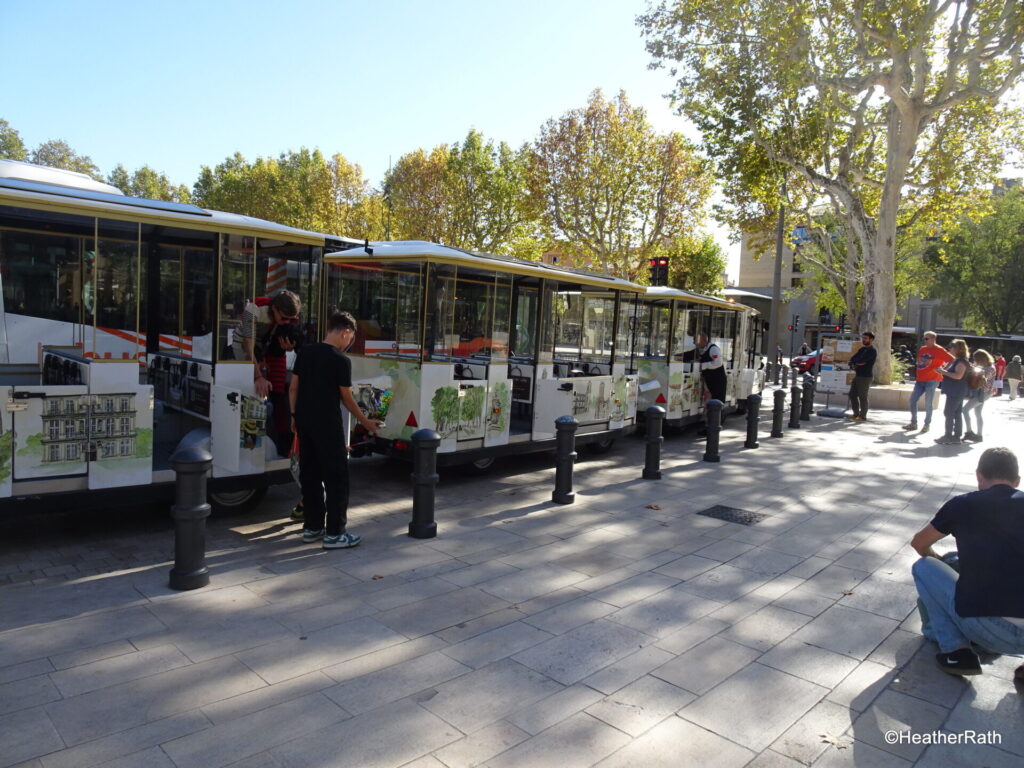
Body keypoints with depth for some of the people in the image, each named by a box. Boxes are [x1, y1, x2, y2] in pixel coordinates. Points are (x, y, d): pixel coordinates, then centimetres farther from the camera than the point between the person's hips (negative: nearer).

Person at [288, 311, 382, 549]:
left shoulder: (305, 352, 5)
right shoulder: (341, 360, -13)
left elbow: (293, 388, 8)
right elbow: (347, 398, -7)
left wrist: (294, 415, 17)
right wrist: (365, 422, 5)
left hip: (304, 422, 7)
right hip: (327, 426, -7)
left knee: (309, 475, 14)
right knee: (336, 477, 1)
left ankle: (312, 527, 22)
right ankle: (334, 533, 3)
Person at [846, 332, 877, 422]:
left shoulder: (872, 351, -10)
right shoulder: (862, 349, 19)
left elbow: (861, 360, -21)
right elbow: (852, 359, 14)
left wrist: (855, 362, -1)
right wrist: (855, 364, -7)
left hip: (865, 377, -9)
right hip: (857, 375, 9)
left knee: (862, 397, -4)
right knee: (852, 394, 9)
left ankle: (863, 416, 5)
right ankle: (856, 413, 20)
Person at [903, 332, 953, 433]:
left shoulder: (939, 350, -7)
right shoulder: (922, 349, 12)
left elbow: (952, 360, -11)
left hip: (932, 380, -7)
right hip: (920, 380, 7)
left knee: (928, 403, -1)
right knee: (912, 400, 4)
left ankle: (927, 424, 10)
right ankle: (913, 423, 13)